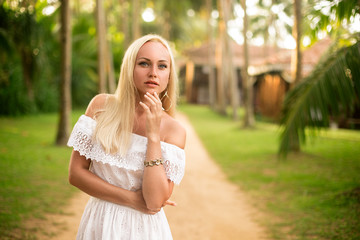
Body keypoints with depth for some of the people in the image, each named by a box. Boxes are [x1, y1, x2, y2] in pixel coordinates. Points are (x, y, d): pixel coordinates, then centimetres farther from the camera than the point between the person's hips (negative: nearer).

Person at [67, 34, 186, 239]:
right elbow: (76, 173, -8)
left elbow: (155, 202, -18)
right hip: (99, 222, 1)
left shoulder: (174, 130, -11)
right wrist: (132, 199, -14)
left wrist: (153, 135, -22)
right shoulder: (101, 106, -8)